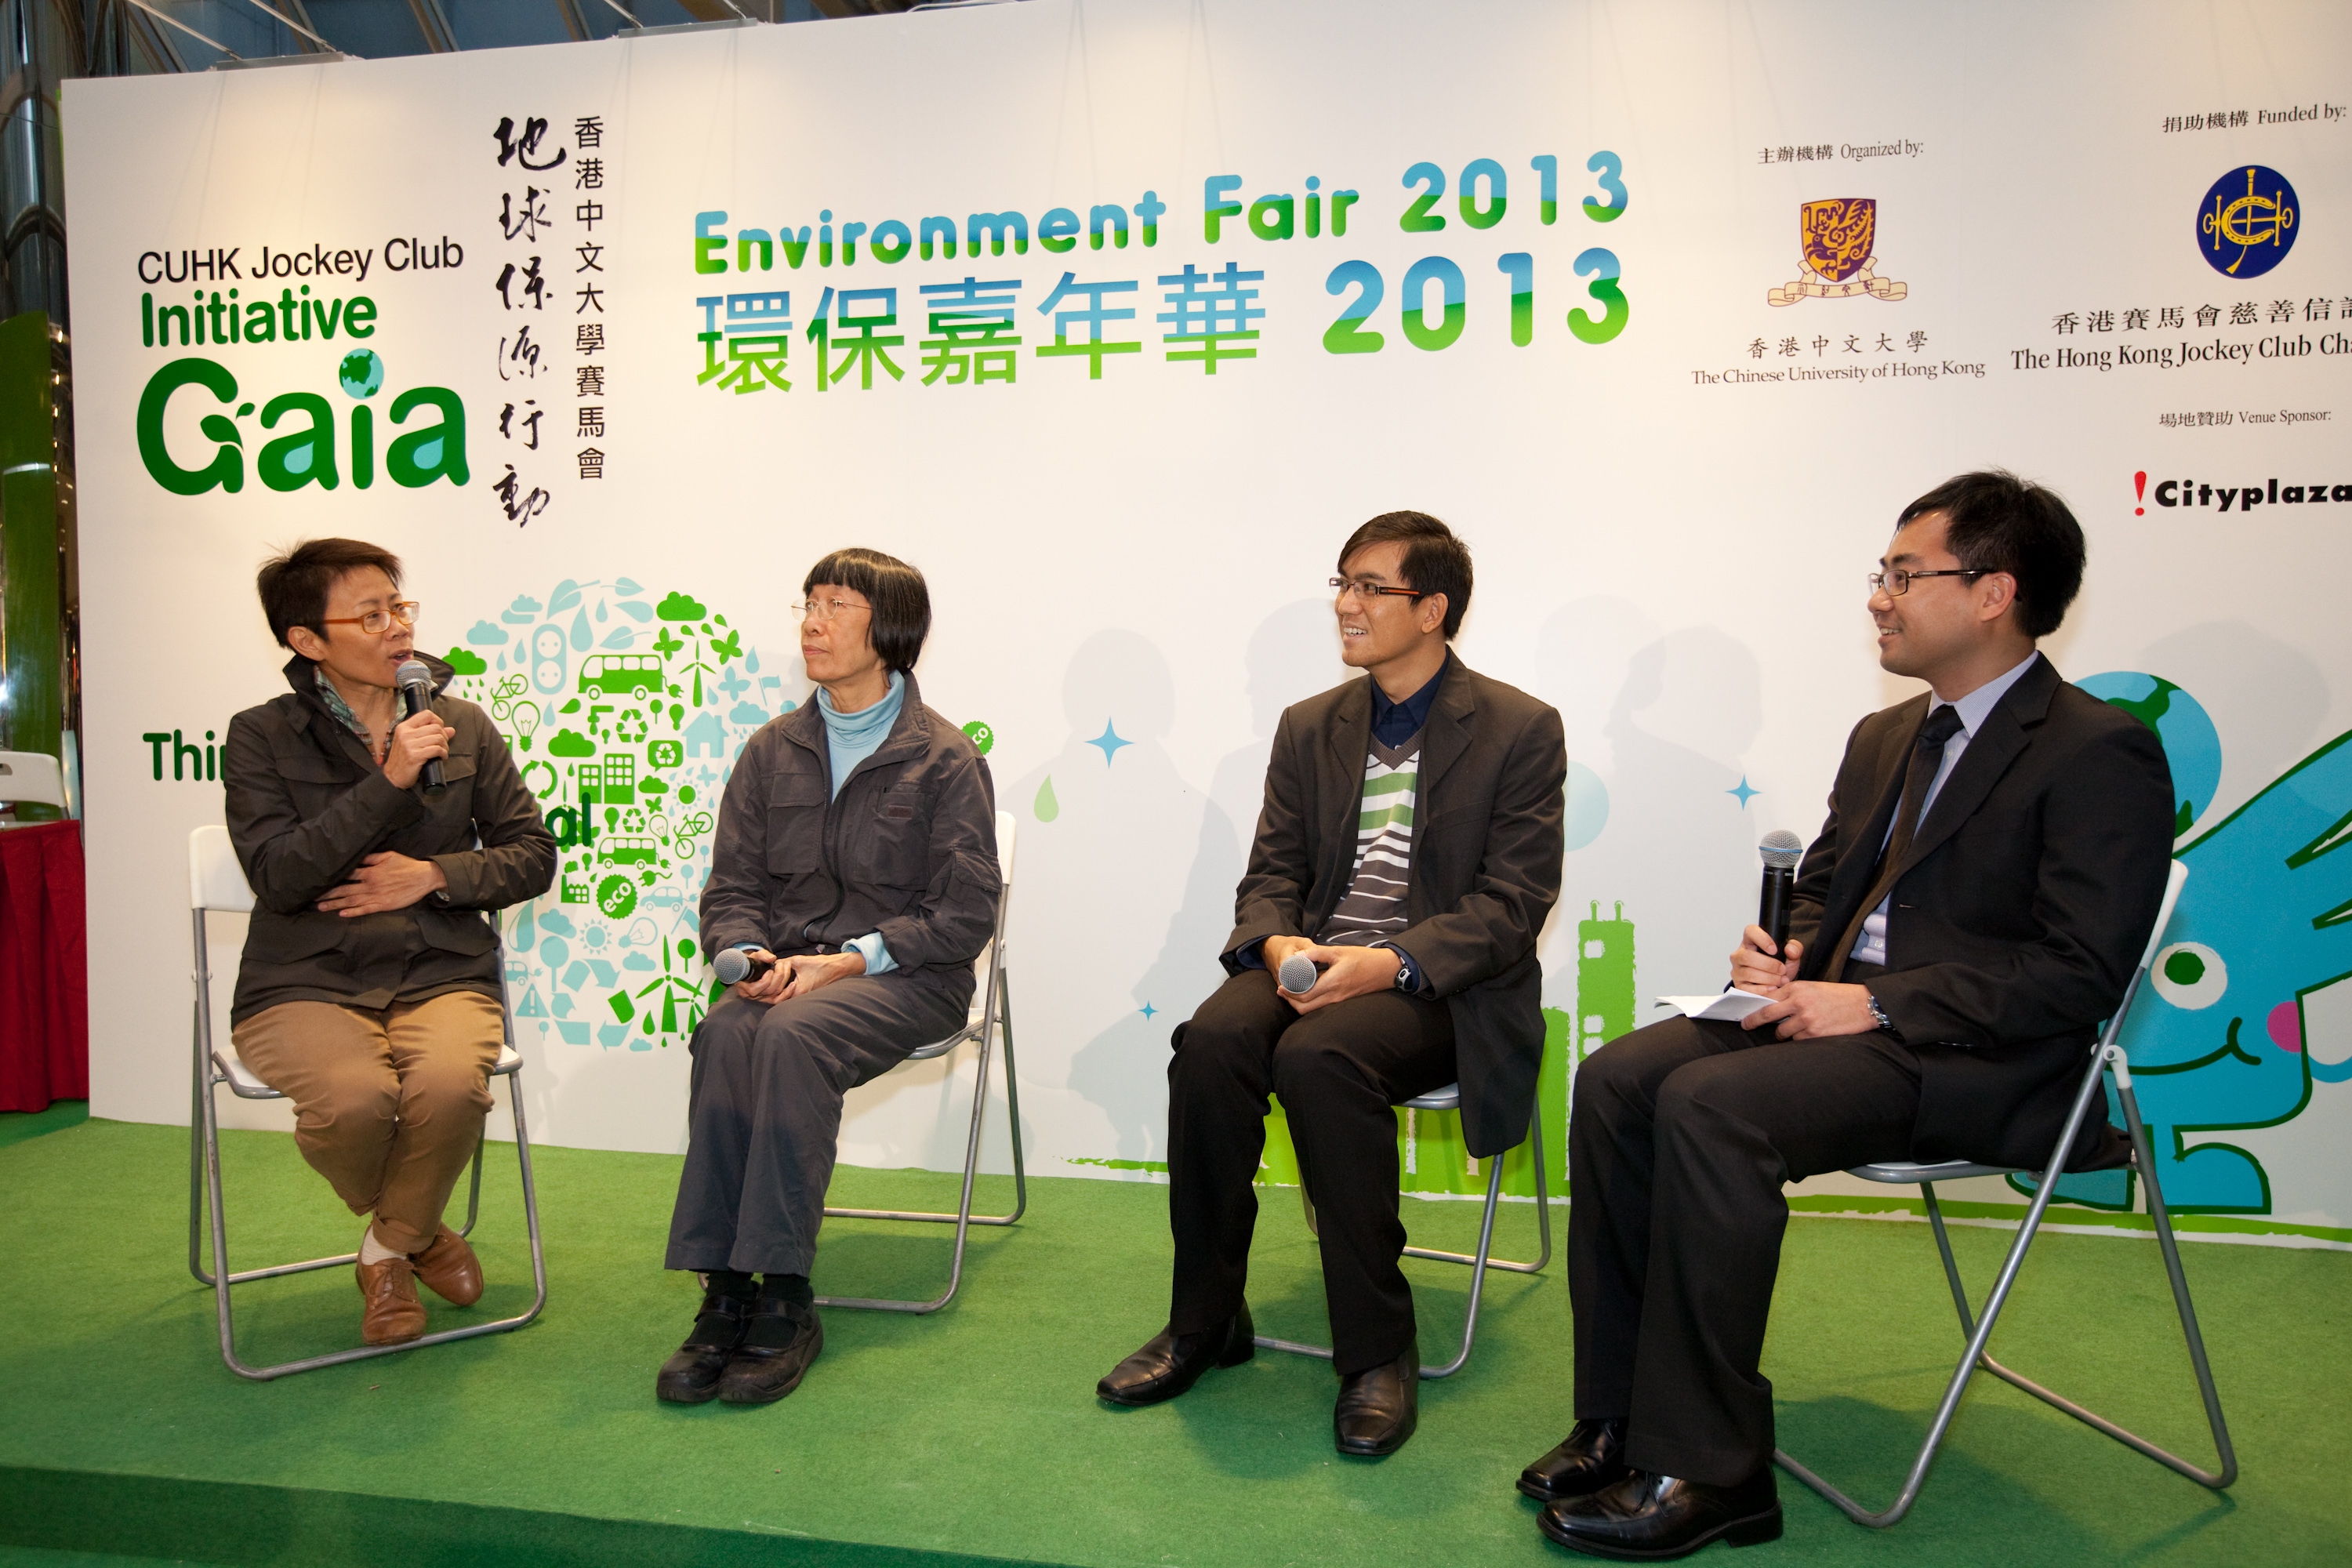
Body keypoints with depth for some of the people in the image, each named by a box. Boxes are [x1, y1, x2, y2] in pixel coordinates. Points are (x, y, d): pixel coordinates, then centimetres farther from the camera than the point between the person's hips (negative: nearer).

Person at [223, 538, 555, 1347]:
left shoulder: (462, 725, 10)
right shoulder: (261, 736, 3)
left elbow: (532, 853, 11)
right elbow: (278, 877, -10)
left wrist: (435, 875, -7)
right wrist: (389, 782, -17)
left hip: (443, 973, 2)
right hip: (305, 983, -1)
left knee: (449, 1084, -32)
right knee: (353, 1097, -33)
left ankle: (389, 1249, 3)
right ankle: (418, 1233, 6)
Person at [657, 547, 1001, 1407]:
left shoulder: (945, 758, -1)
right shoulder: (771, 751, 14)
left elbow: (965, 913, -6)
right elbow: (731, 888, 13)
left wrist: (849, 960, -17)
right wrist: (750, 954, -10)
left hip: (906, 977, -4)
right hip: (787, 970, 4)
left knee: (793, 1035, -33)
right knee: (724, 1034, -29)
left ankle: (783, 1302, -26)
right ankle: (724, 1295, -25)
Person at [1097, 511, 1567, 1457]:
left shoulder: (1520, 730, 0)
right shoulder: (1310, 727, 15)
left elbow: (1513, 900, -8)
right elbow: (1271, 873, 11)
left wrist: (1394, 962, -23)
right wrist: (1278, 944, -13)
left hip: (1441, 988, -4)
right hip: (1312, 968, 4)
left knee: (1319, 1055, -34)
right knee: (1211, 1039, -27)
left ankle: (1379, 1352, -18)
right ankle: (1204, 1321, -10)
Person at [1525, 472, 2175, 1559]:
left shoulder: (2101, 754, -7)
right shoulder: (1885, 737, 19)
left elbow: (2080, 976, -15)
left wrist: (1875, 1003, -20)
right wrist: (1785, 959, 1)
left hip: (1985, 1061, -8)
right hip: (1841, 1011, 8)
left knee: (1708, 1104, -30)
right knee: (1614, 1080, -14)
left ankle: (1703, 1470, -18)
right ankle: (1620, 1420, -7)